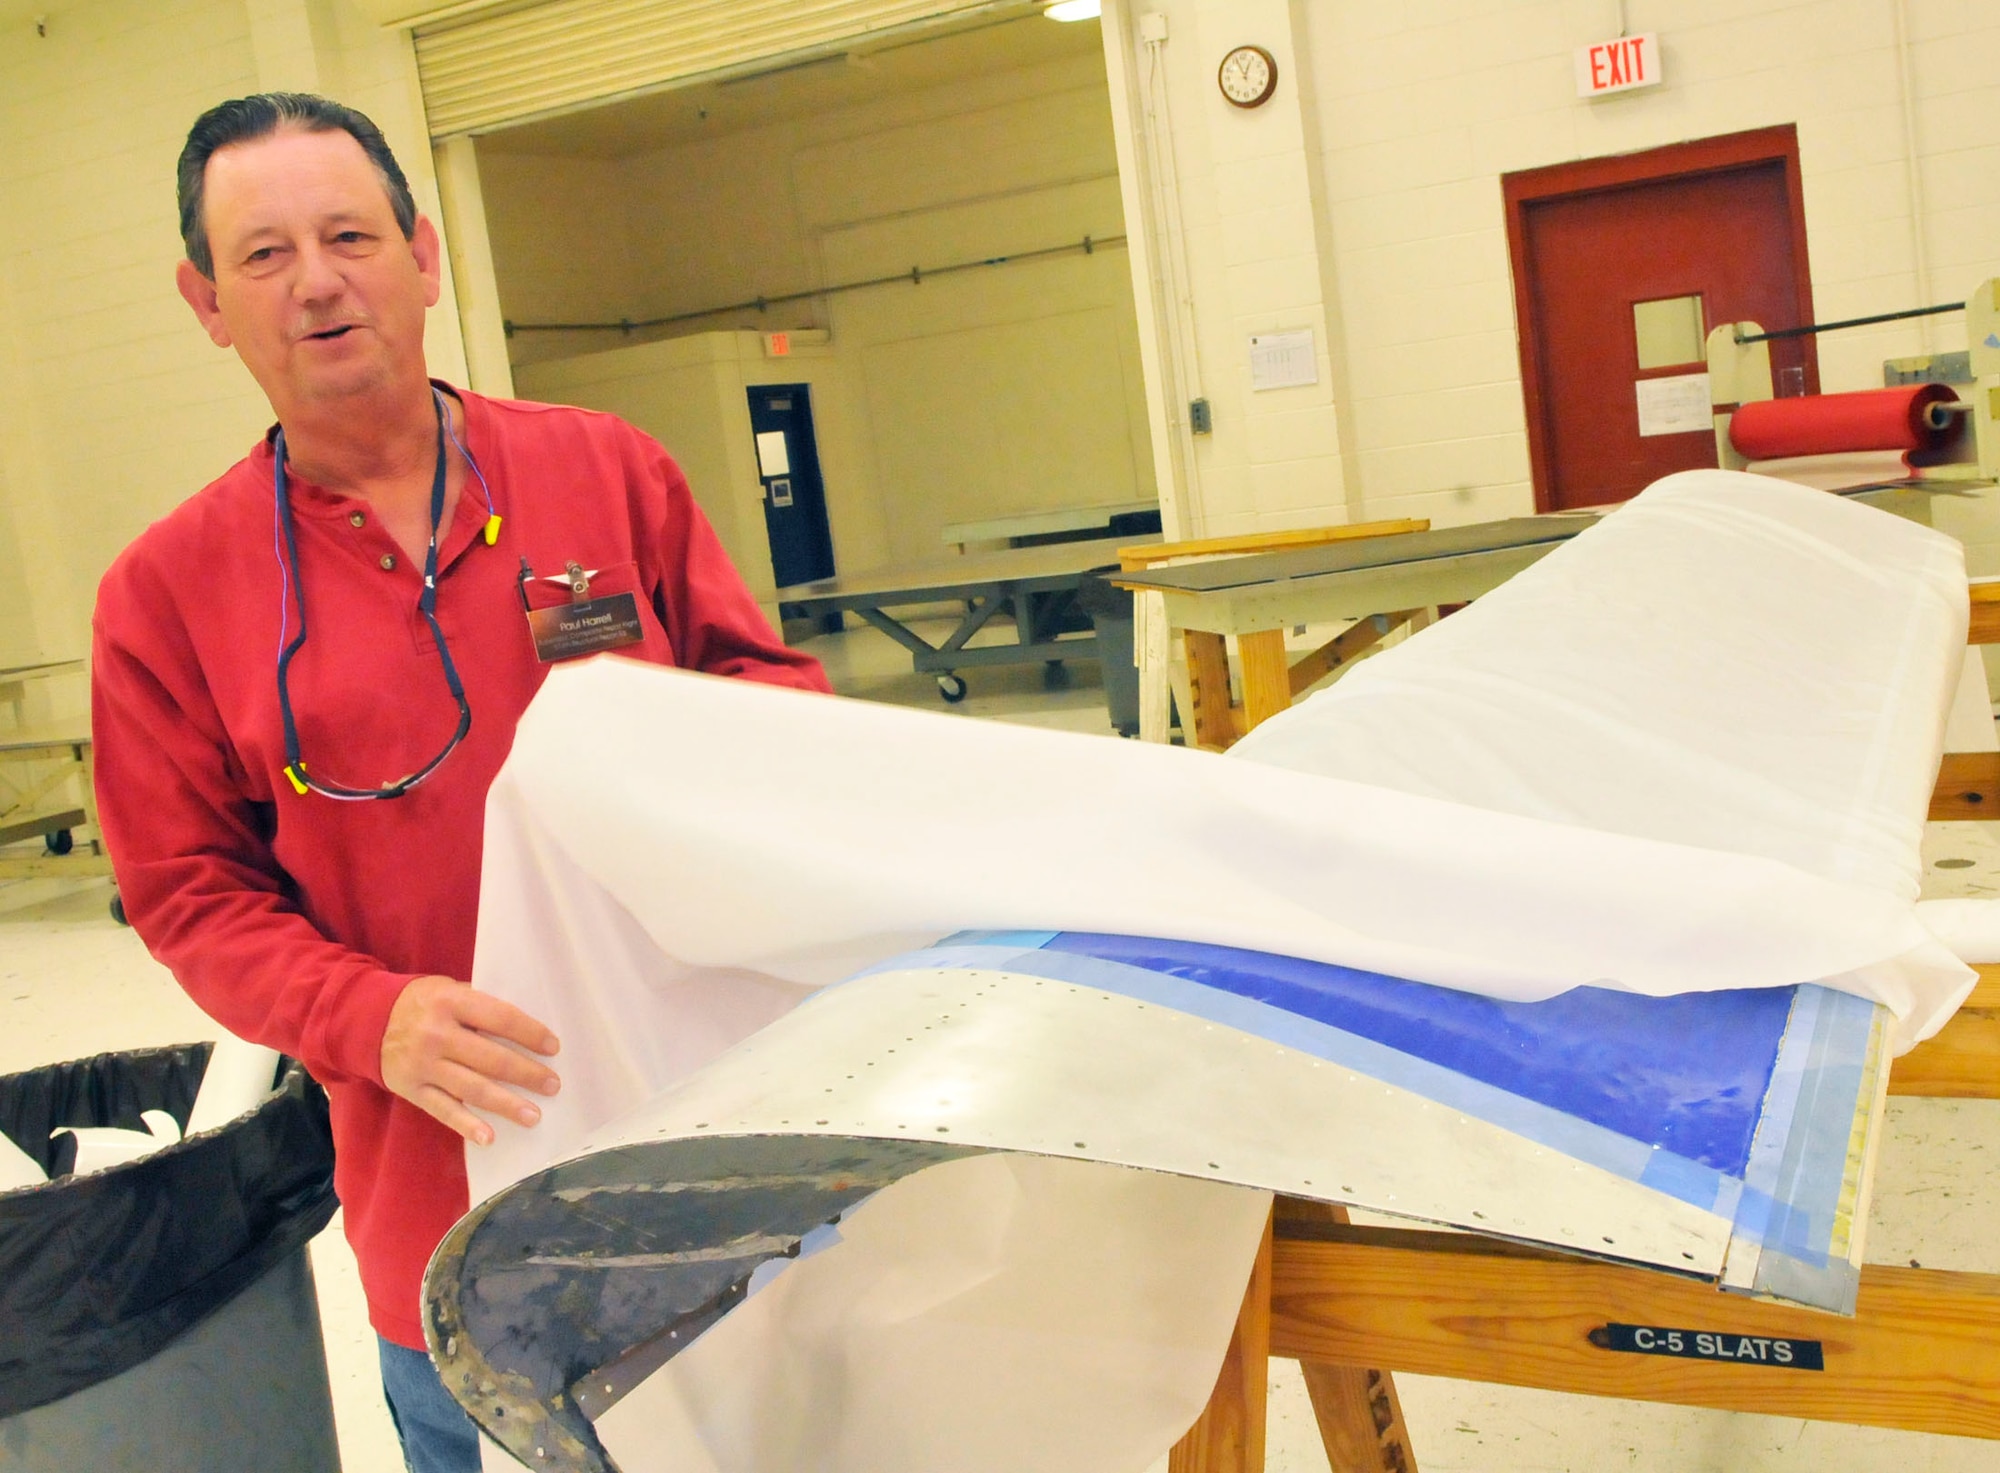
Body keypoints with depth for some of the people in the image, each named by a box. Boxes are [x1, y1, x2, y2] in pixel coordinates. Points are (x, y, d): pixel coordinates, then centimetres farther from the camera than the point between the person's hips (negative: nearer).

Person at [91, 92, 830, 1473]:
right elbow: (194, 893, 0)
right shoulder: (170, 589, -1)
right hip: (452, 1179, 0)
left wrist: (701, 755, -17)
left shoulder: (610, 469, 0)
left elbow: (778, 686, 6)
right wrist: (374, 1021, -18)